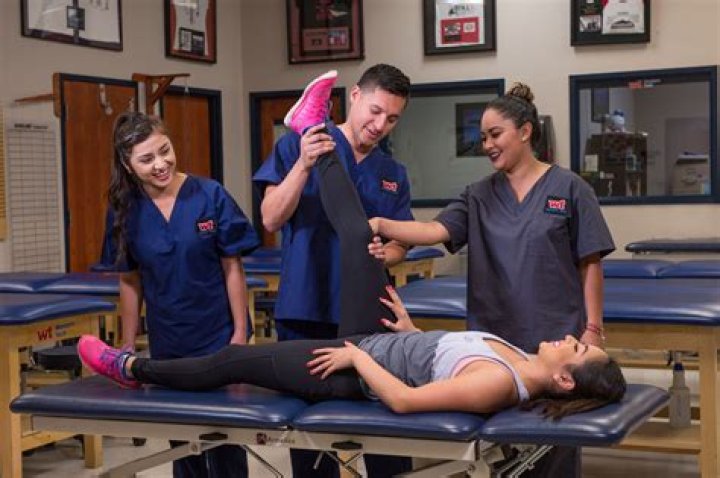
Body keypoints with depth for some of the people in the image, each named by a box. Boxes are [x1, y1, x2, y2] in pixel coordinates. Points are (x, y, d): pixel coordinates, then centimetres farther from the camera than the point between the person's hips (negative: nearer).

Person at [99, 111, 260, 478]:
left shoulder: (210, 196, -11)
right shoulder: (125, 210, -3)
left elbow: (232, 267, -7)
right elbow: (129, 281, 4)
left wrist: (240, 331, -9)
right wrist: (128, 345, 5)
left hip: (218, 336, -3)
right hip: (166, 342, 3)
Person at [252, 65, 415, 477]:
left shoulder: (395, 174, 10)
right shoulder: (299, 145, -2)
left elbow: (399, 245, 11)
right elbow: (272, 219, -9)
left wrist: (381, 255, -12)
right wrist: (304, 165, -23)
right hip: (305, 313, -3)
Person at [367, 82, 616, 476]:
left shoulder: (568, 188, -2)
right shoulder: (479, 196, 7)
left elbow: (589, 264, -2)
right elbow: (435, 230, -9)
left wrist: (592, 329, -6)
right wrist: (382, 225, -25)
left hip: (556, 338, -3)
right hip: (495, 338, 3)